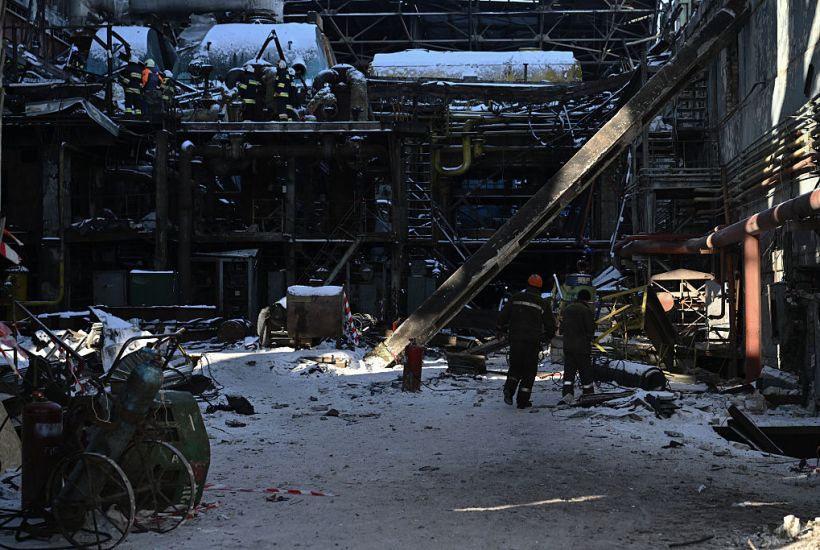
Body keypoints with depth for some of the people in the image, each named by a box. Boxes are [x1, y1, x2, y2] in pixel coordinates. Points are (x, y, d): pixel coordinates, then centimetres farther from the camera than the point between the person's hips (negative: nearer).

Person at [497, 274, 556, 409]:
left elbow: (503, 315, 3)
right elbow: (550, 325, 4)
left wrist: (502, 328, 22)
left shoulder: (516, 298, 4)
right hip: (533, 342, -2)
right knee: (529, 371, 8)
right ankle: (522, 400, 5)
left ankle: (509, 389, -9)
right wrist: (548, 336, 24)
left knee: (515, 367, 16)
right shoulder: (543, 304, 0)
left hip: (515, 339, 2)